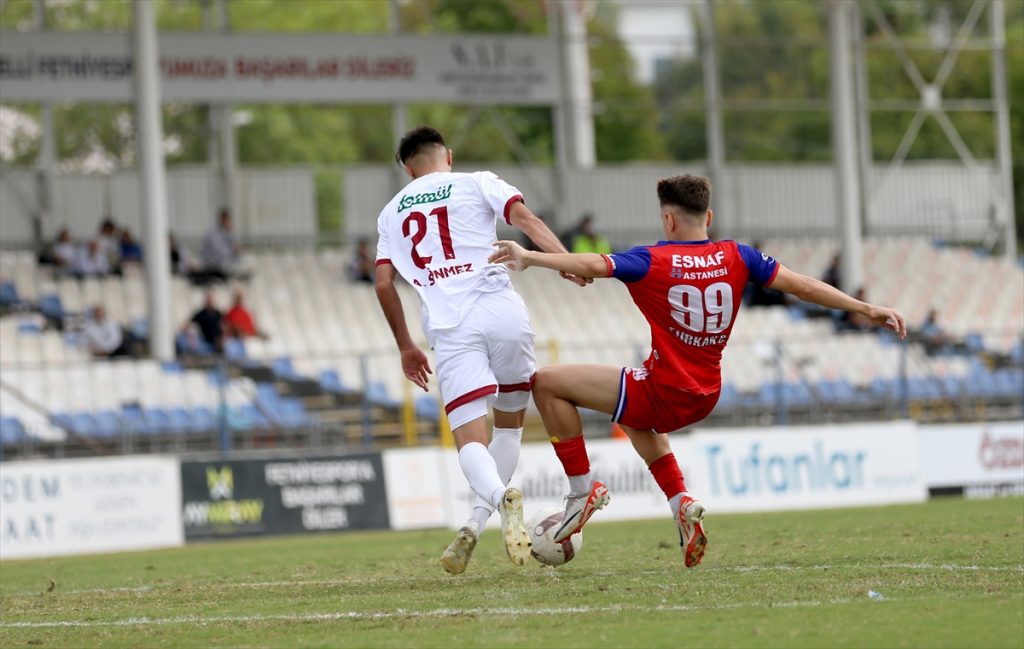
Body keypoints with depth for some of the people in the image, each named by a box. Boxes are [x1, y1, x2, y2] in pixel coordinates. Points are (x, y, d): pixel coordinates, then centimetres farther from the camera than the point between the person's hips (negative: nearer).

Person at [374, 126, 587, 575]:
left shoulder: (392, 213, 22)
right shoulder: (477, 183, 14)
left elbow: (383, 284, 17)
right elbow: (523, 218, -4)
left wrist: (405, 347, 26)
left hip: (449, 329, 0)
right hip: (502, 312, 0)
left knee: (470, 438, -5)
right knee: (510, 423, 18)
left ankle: (500, 496, -37)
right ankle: (474, 526, 9)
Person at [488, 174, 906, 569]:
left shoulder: (652, 261, -13)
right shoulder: (735, 258, 0)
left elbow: (594, 266, -28)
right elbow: (800, 285, 0)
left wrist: (528, 258, -25)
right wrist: (866, 309, 4)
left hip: (663, 391, -7)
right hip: (705, 397, 7)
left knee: (548, 384, 3)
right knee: (637, 419, 39)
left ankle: (581, 492, 3)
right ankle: (681, 503, 21)